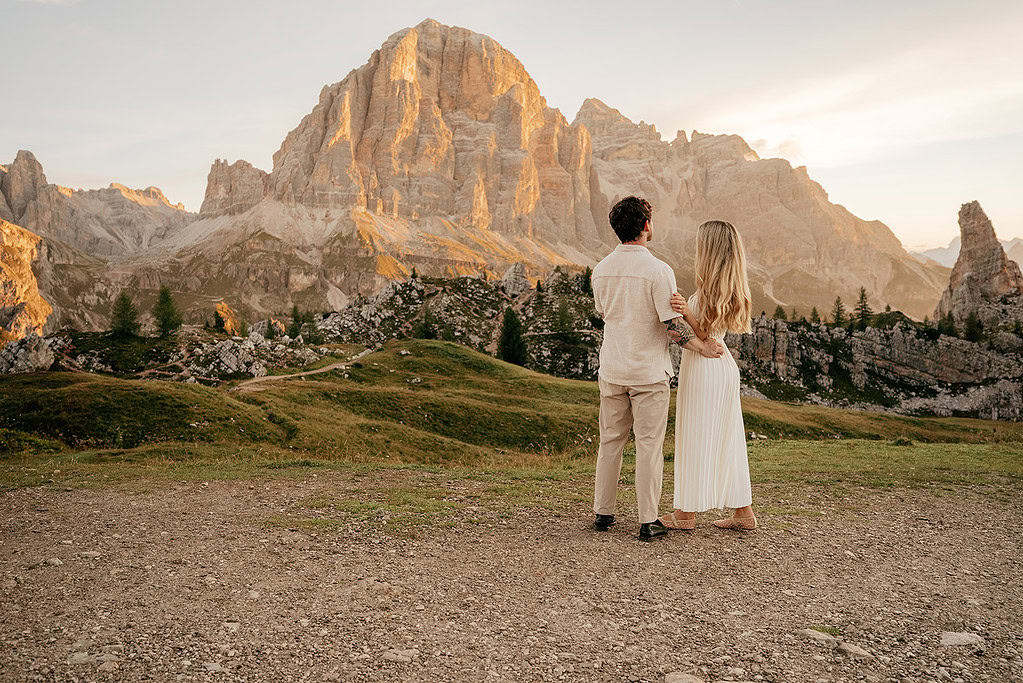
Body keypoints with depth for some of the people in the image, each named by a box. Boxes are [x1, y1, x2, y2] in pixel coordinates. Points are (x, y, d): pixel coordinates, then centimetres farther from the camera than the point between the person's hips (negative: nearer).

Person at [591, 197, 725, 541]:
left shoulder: (601, 270, 3)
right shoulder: (658, 270, -14)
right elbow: (673, 324, -15)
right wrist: (703, 347, -3)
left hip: (612, 370, 5)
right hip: (649, 372, -5)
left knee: (610, 442, 14)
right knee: (649, 446, 3)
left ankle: (603, 513, 22)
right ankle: (648, 521, 9)